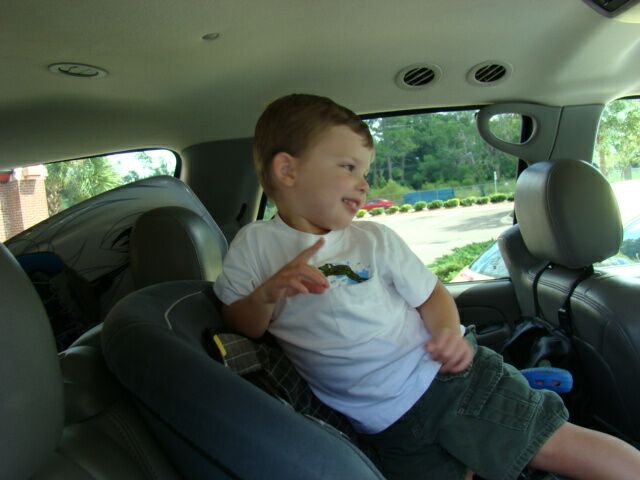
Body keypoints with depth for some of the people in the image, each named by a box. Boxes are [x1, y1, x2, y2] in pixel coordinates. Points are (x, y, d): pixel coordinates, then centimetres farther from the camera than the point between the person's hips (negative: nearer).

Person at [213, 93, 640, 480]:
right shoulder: (256, 244, -2)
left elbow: (431, 294, 6)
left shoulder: (374, 239, -1)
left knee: (559, 443, 0)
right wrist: (267, 294, -22)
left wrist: (449, 334, -15)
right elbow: (239, 328, -2)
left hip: (450, 377, 1)